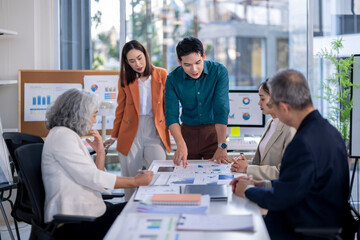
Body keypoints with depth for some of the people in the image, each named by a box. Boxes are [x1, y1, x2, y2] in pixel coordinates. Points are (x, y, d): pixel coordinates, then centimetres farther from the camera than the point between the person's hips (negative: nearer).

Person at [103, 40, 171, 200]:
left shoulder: (161, 75, 3)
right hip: (130, 133, 1)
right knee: (130, 179, 1)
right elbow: (121, 109, 15)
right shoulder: (125, 78, 7)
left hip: (155, 132, -1)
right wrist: (114, 136, 18)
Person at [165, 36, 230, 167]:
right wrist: (181, 145, -32)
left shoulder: (219, 71, -16)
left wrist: (222, 147, -27)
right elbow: (171, 115, -16)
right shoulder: (173, 79, -11)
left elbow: (221, 110, -21)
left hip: (214, 130, -1)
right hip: (188, 132, 1)